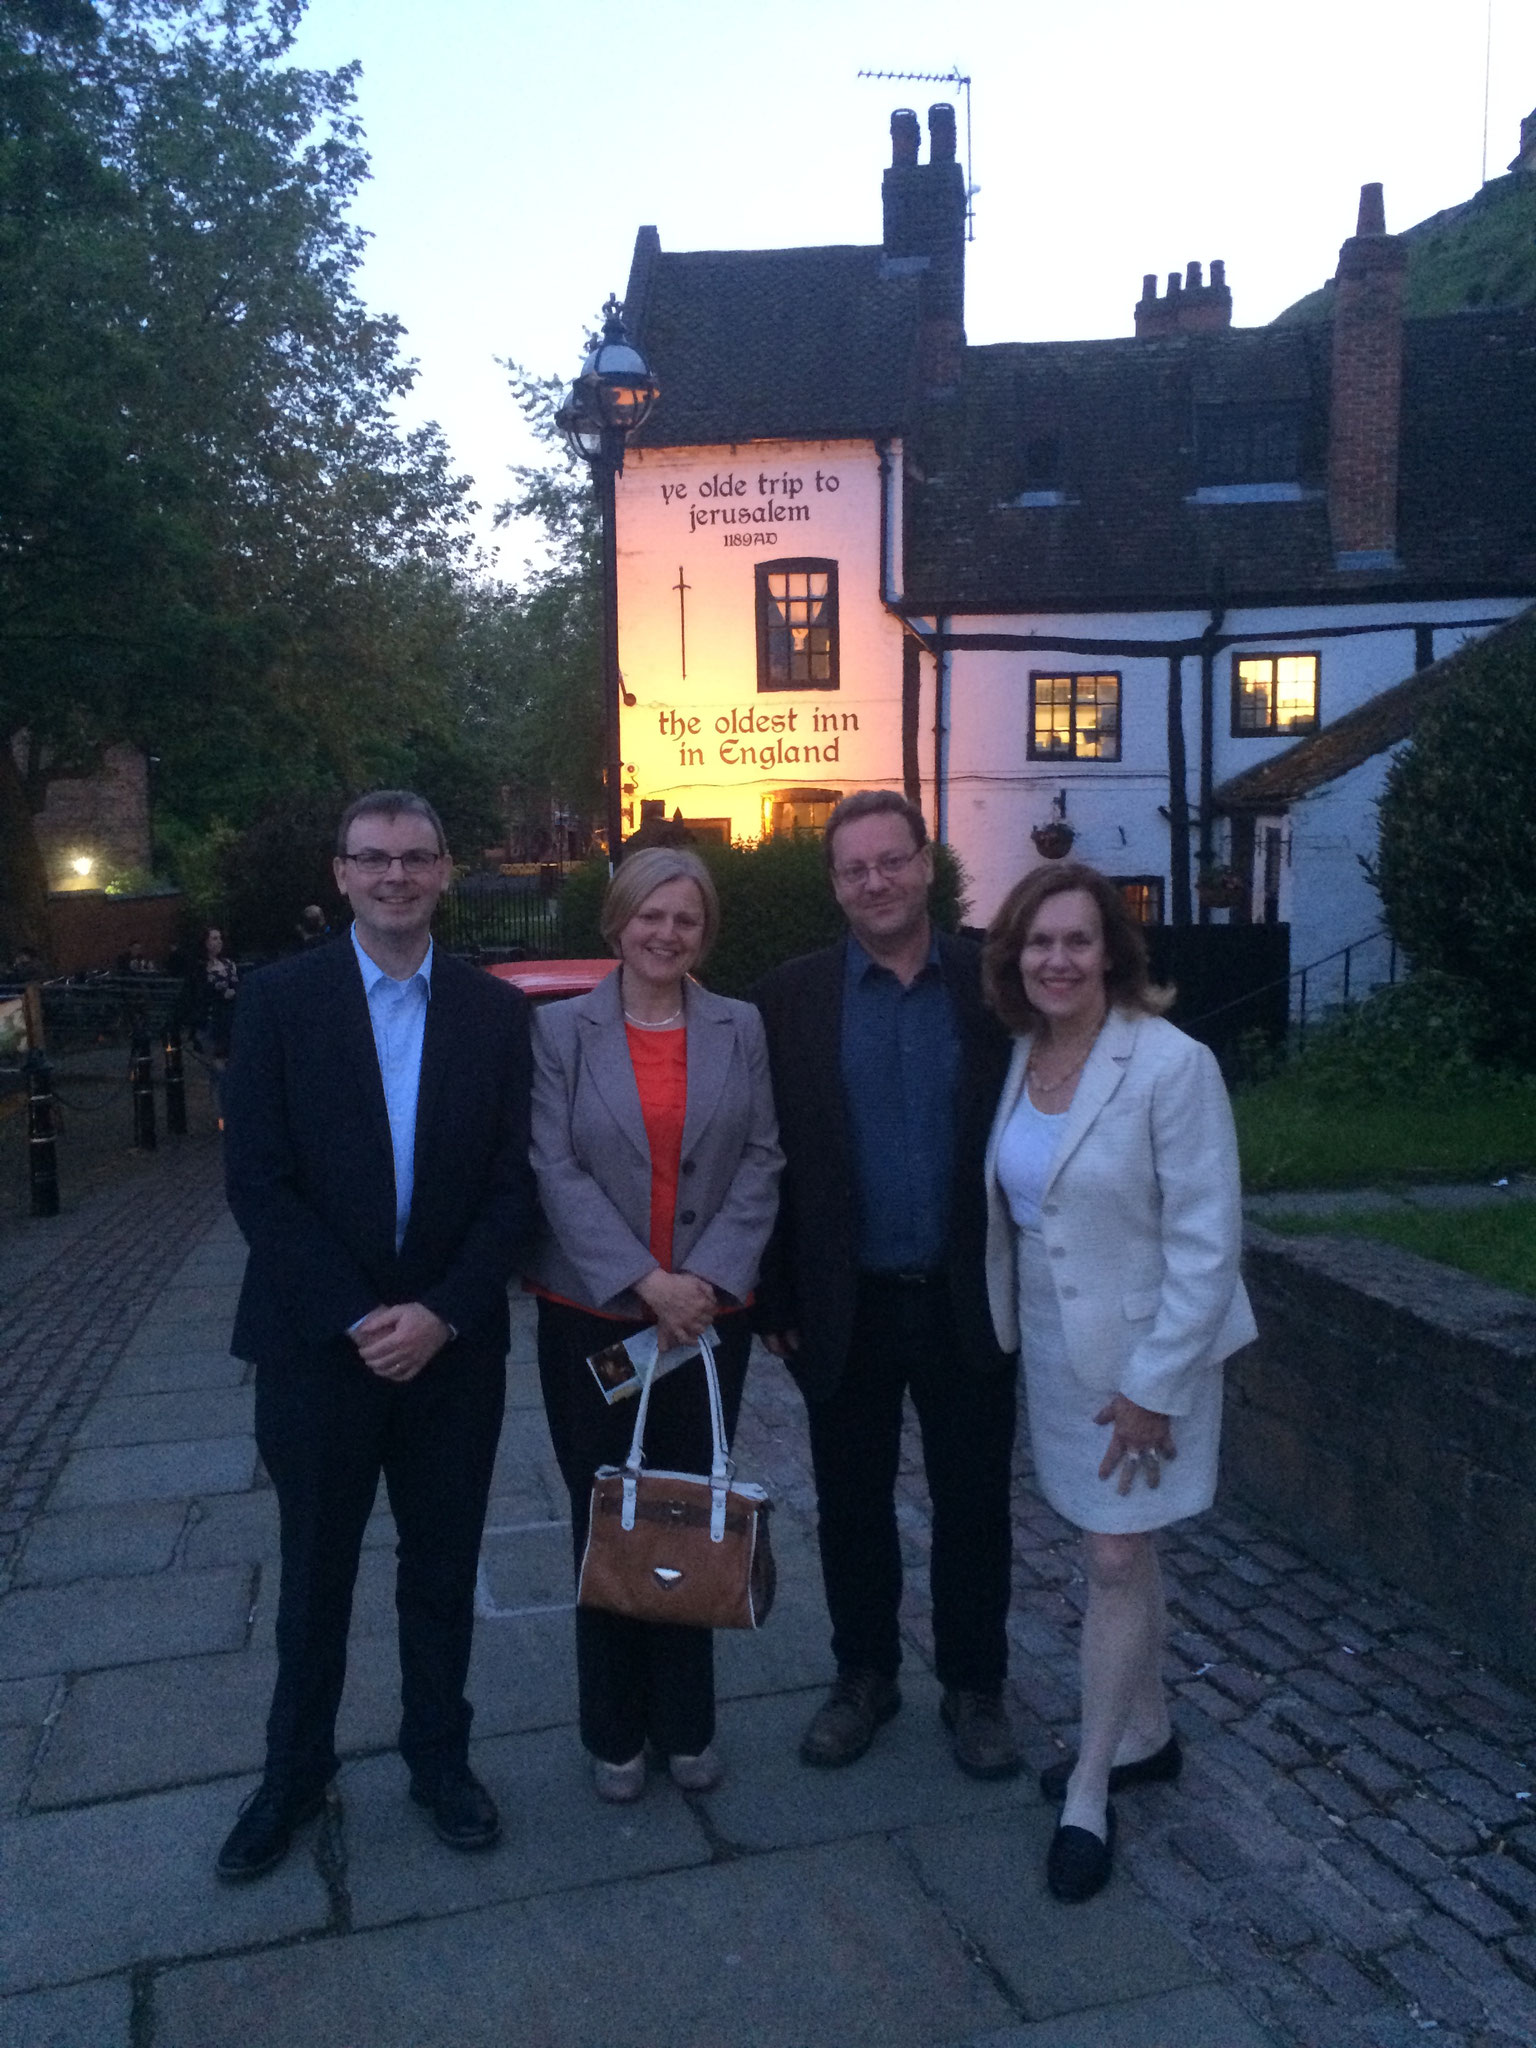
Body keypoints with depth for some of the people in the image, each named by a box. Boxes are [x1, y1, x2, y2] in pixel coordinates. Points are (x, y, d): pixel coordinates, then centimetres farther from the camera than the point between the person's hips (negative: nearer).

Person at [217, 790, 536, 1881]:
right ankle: (296, 1771, 36)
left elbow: (513, 1186, -1)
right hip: (316, 1343, -1)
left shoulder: (496, 1011, 1)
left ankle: (440, 1755, 36)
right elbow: (258, 1181, -8)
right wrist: (358, 1319, -14)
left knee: (443, 1571, 15)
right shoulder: (281, 999, -4)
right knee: (315, 1574, 15)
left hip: (452, 1343, 1)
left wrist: (441, 1314, -12)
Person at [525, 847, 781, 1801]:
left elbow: (760, 1162, 1)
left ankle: (686, 1724, 27)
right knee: (606, 1518, 8)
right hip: (593, 1316, -1)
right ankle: (615, 1733, 26)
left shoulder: (740, 1029, 4)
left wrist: (709, 1275, -11)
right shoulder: (561, 1030, -1)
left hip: (708, 1313, 1)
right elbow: (558, 1171, -7)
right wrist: (644, 1281, -14)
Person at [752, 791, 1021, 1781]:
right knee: (852, 1506, 15)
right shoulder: (792, 998, -2)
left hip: (968, 1303, 0)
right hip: (845, 1307, 1)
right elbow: (767, 1158, -1)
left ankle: (975, 1687, 32)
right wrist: (775, 1299, -4)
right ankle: (864, 1675, 36)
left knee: (974, 1504, 13)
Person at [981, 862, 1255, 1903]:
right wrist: (1009, 1328, 7)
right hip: (1053, 1348, 6)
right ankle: (1147, 1734, 40)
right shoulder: (1021, 1058, 0)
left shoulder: (1170, 1065, -19)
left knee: (1116, 1560, 2)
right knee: (1119, 1550, 20)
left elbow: (1206, 1241, -19)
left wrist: (1153, 1385, -18)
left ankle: (1089, 1795, 19)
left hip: (1141, 1356, -6)